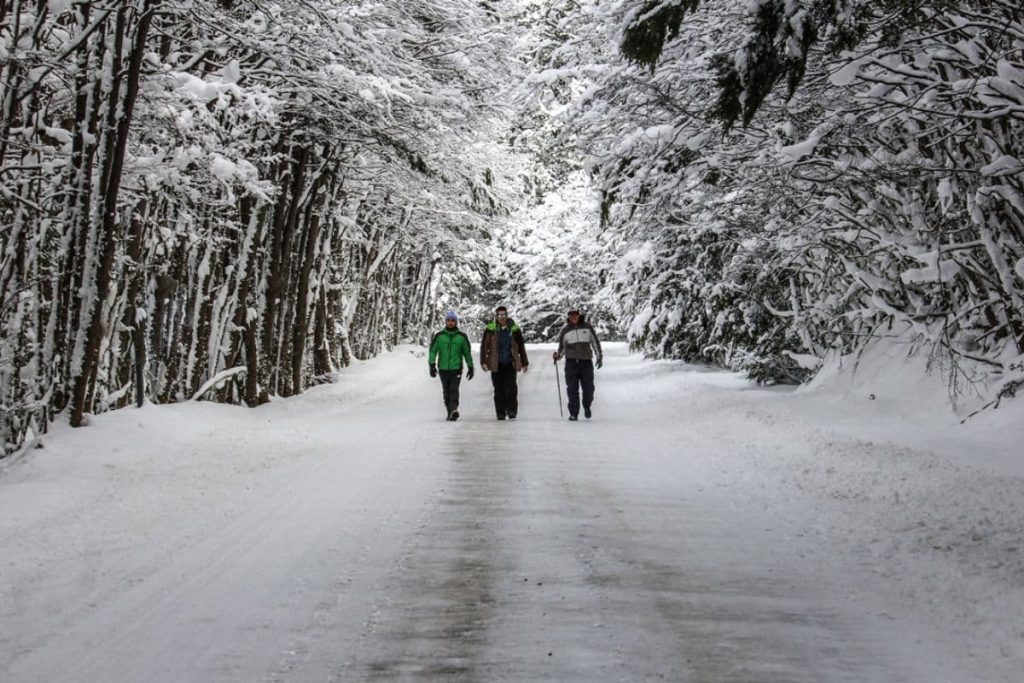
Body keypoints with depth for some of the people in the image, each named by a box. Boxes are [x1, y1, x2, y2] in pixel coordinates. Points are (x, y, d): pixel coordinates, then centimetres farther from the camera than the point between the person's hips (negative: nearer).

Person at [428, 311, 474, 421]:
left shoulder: (462, 336, 5)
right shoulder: (439, 336, 4)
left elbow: (467, 353, 12)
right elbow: (433, 351, 5)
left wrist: (470, 367, 12)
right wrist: (432, 365, -6)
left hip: (456, 368, -2)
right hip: (443, 369, 2)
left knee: (454, 390, -15)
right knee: (446, 391, 6)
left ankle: (454, 409, -25)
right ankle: (450, 412, 13)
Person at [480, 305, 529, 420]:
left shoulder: (514, 329, 5)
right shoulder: (490, 329, 2)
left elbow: (521, 347, 12)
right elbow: (484, 346, 3)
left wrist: (525, 362, 14)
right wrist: (483, 361, -6)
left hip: (510, 363, 0)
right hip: (496, 364, 0)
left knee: (511, 387, -12)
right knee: (499, 389, 4)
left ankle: (512, 410, -6)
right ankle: (500, 413, 11)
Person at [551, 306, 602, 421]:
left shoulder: (587, 327, 8)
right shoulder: (565, 331, 9)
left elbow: (595, 342, 13)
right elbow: (562, 347, 15)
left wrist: (599, 356, 8)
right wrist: (558, 355, -4)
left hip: (586, 362, 0)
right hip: (571, 362, 0)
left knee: (588, 388, -1)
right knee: (572, 389, -5)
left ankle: (587, 406, 26)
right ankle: (573, 413, 1)